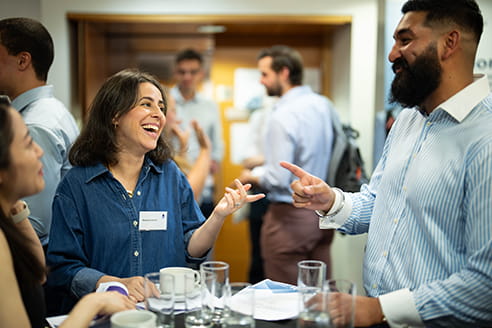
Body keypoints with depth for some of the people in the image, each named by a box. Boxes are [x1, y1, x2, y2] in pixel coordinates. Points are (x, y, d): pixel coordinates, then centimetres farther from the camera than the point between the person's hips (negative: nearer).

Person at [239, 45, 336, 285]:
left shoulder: (282, 116, -17)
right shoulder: (324, 105, 6)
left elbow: (278, 180, -21)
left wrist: (251, 177, -1)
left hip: (290, 217, -8)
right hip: (323, 212, 8)